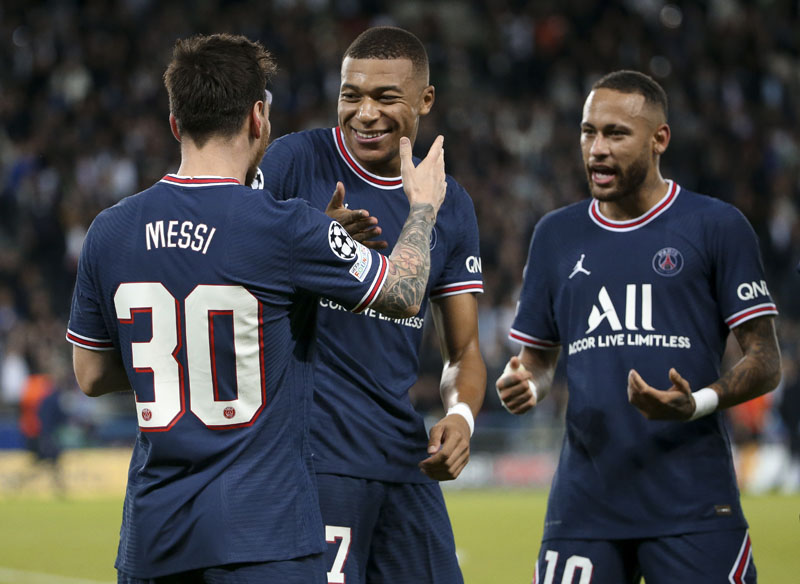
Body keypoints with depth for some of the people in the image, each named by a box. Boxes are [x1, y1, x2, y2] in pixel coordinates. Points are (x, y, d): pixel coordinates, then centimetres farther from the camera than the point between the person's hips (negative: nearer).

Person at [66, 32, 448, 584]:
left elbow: (91, 376, 13)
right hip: (263, 538, -5)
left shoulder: (110, 232, 2)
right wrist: (424, 206, 22)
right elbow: (405, 294, 4)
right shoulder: (285, 229, -11)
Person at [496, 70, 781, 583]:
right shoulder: (557, 234, 14)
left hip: (694, 501, -3)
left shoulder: (717, 226, 2)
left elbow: (766, 362, 1)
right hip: (584, 499, 3)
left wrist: (698, 404, -17)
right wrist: (525, 386, -3)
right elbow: (539, 358, 21)